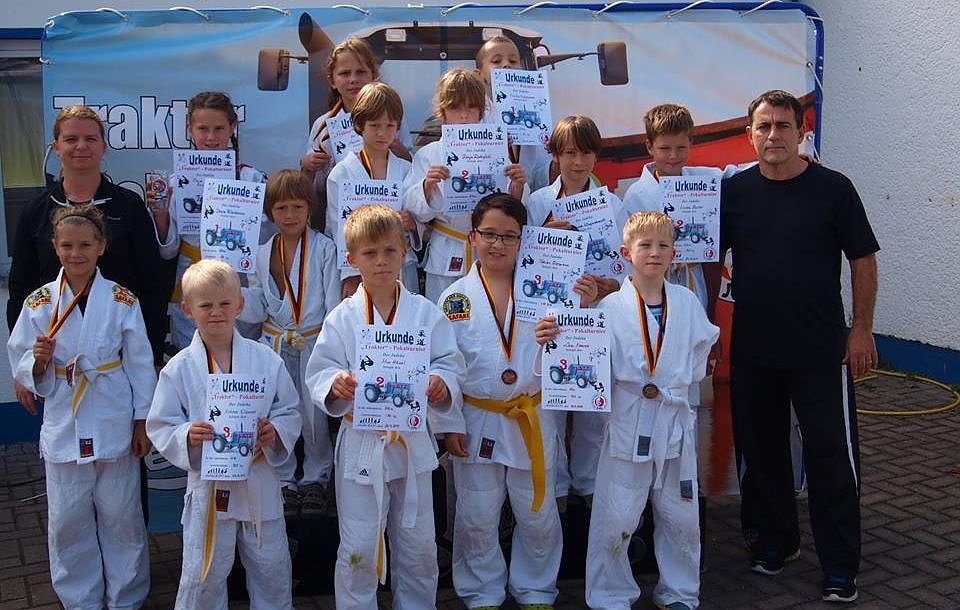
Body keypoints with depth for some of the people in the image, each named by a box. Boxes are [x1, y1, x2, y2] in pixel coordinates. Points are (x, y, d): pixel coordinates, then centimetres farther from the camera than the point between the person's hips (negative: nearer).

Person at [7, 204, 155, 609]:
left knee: (121, 517, 9)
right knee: (68, 522, 9)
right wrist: (39, 361, -19)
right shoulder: (39, 303, -2)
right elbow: (23, 369, 3)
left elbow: (140, 366, 1)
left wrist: (142, 423, 1)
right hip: (63, 428, 1)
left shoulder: (122, 301, -4)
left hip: (115, 427, -1)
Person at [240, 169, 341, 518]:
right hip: (275, 345, 3)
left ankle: (316, 477, 23)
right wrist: (239, 299, -12)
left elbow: (334, 303, -6)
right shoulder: (263, 254, 8)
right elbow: (258, 309, 8)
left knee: (314, 416, 1)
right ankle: (284, 480, 21)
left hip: (314, 343, -3)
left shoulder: (324, 248, -4)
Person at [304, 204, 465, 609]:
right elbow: (317, 373, -3)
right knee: (358, 549, 5)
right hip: (360, 445, -1)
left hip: (413, 443, 2)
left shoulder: (426, 314, -1)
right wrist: (335, 384, -24)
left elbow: (451, 364, 0)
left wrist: (441, 383, -21)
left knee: (418, 546, 14)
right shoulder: (342, 318, -4)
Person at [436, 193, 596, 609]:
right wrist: (448, 424, -4)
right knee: (477, 519, 11)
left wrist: (583, 308, -18)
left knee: (538, 516, 12)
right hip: (476, 422, 0)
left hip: (532, 420, 1)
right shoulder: (455, 299, -2)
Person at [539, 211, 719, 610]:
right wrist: (555, 339, -32)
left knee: (681, 518, 14)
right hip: (628, 423, -3)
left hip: (675, 421, 3)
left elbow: (701, 349, 13)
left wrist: (673, 386, 2)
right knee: (615, 521, 0)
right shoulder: (611, 307, -8)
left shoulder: (687, 303, 3)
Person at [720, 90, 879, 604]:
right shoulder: (733, 191, 3)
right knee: (760, 450, 13)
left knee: (832, 455, 1)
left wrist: (861, 329, -5)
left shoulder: (833, 189, -3)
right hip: (751, 349, 3)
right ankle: (776, 538, 32)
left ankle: (840, 566, 12)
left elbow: (863, 261, 0)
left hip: (822, 350, -3)